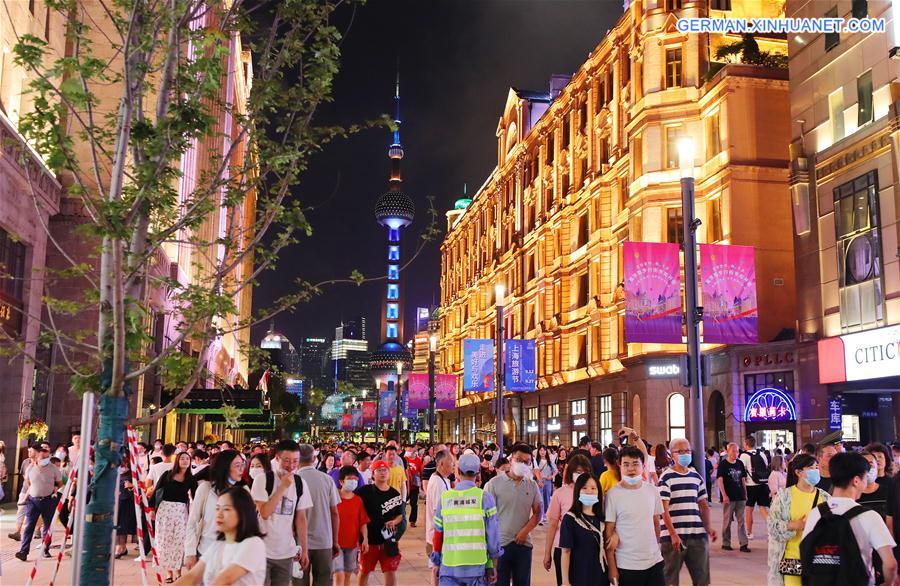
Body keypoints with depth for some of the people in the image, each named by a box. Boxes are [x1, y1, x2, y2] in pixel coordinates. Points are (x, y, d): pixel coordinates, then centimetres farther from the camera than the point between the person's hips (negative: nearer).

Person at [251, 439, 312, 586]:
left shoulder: (300, 483, 3)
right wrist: (283, 487, -18)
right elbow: (264, 513, -16)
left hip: (287, 552, 3)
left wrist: (304, 550, 5)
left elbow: (301, 518, 7)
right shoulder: (262, 479, -9)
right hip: (262, 550, -3)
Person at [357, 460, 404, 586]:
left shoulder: (394, 493, 4)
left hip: (388, 539, 2)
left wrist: (394, 522, -7)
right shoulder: (364, 491, -8)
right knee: (364, 571, 13)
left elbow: (400, 515, 15)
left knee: (391, 571, 3)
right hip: (369, 538, -2)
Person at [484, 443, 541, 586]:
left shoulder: (532, 485, 6)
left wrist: (525, 531, -6)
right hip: (499, 543, -4)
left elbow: (537, 513, 9)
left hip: (523, 543, 4)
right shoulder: (495, 483, -5)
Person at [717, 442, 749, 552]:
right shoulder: (723, 464, -5)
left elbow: (743, 480, 16)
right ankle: (726, 543, 13)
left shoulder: (740, 463, 10)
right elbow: (720, 480, -10)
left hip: (740, 497, 5)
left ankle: (744, 544, 5)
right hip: (728, 498, -4)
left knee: (741, 520, 3)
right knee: (727, 521, 3)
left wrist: (745, 494, 13)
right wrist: (724, 495, -17)